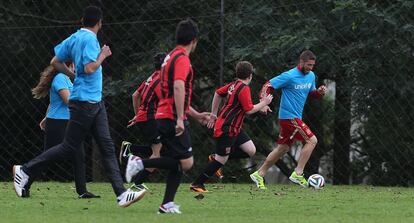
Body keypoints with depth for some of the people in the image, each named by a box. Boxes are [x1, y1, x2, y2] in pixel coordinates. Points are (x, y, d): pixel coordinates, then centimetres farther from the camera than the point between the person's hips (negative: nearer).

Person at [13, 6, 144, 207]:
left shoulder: (74, 38, 11)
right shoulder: (89, 39, -14)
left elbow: (55, 62, 17)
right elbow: (89, 68, -23)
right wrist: (102, 56, -8)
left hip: (95, 102, 10)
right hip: (84, 102, -10)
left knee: (107, 147, 2)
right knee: (69, 148, -3)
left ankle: (121, 194, -4)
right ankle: (25, 170, 7)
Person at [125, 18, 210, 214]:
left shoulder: (171, 57, 20)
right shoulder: (182, 59, -10)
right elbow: (178, 88, -25)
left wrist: (196, 115, 32)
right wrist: (180, 119, -29)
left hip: (164, 117, 10)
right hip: (173, 118, -10)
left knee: (178, 162, 8)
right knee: (186, 163, -12)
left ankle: (167, 204, 2)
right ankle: (140, 163, -13)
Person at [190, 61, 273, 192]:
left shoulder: (233, 85, 10)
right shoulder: (244, 88, -17)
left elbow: (218, 93, 23)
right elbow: (249, 110, -19)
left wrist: (213, 115, 27)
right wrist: (264, 103, -5)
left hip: (234, 128, 10)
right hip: (226, 129, -10)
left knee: (251, 151, 5)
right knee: (221, 159, -4)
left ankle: (216, 158, 12)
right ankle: (197, 184, 3)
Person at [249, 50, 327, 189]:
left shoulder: (311, 76, 8)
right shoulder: (289, 76, -16)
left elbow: (311, 92, 23)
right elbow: (268, 86, -14)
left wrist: (319, 92, 0)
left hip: (295, 117, 9)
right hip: (289, 117, -9)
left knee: (283, 148, 13)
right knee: (312, 140, -13)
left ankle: (259, 175, 21)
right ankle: (298, 174, -11)